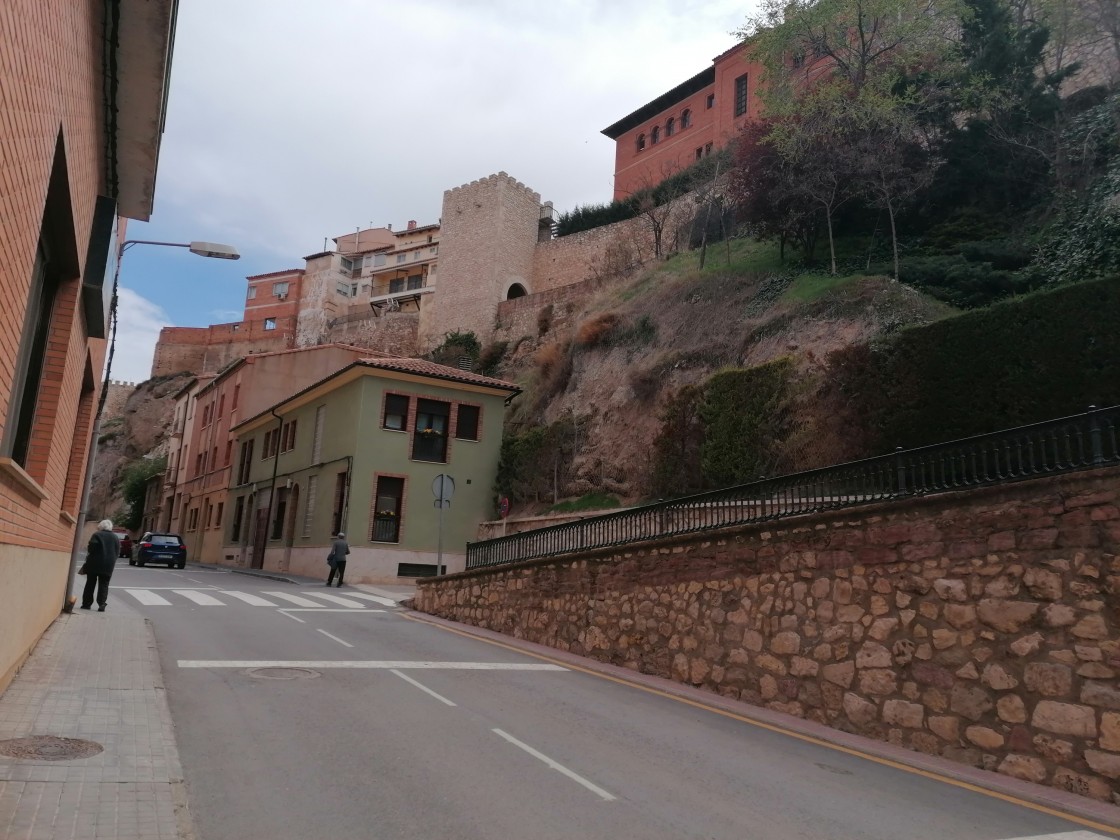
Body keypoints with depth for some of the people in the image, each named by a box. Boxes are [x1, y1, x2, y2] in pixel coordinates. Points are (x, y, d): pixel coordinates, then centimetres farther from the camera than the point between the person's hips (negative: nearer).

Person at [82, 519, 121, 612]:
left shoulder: (97, 535, -5)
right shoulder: (115, 538, 8)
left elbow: (91, 548, -12)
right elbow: (118, 552, 6)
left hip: (94, 563, -3)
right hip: (108, 565, 3)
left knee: (90, 583, 7)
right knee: (104, 585, 5)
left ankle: (87, 603, 9)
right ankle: (102, 604, -3)